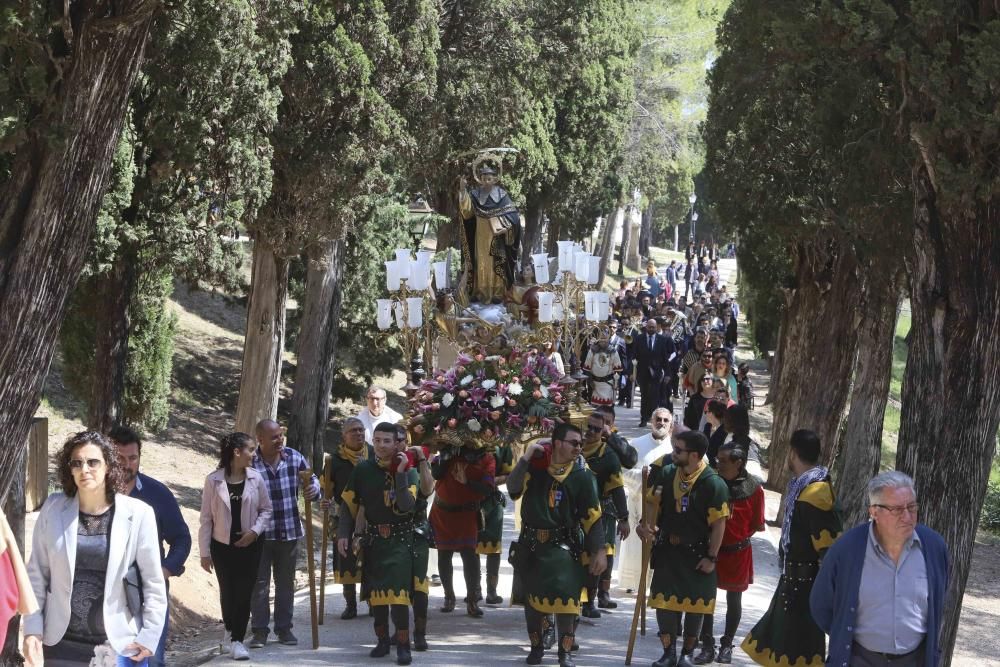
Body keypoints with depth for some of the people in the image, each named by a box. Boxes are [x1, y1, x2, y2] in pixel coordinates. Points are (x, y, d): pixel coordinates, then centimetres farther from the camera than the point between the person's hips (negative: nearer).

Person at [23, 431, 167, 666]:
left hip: (120, 644, -2)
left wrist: (149, 636, -6)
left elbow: (153, 582, -2)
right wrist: (33, 629, -2)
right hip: (62, 643, 2)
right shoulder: (53, 509, -1)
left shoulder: (137, 513, -7)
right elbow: (37, 574, 4)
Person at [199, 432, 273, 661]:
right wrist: (204, 552, -5)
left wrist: (255, 531, -12)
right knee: (227, 592, 8)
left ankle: (237, 640, 3)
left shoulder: (256, 478, -4)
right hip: (222, 545, -1)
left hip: (249, 545, 1)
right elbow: (206, 518, -5)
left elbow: (266, 509, 5)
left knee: (244, 593, -2)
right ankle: (232, 632, 30)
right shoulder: (214, 480, -9)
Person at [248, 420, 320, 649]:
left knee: (286, 583, 11)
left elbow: (311, 478, 12)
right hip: (260, 534, -3)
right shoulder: (250, 464, -12)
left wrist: (313, 489, -11)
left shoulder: (294, 458, -2)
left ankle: (284, 628, 21)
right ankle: (260, 630, 11)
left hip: (289, 533, 3)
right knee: (259, 582, 2)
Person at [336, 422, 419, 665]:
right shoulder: (363, 469, 1)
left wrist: (400, 473, -22)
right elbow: (349, 504, 5)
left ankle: (403, 646, -8)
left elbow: (406, 506, -20)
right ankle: (382, 641, 22)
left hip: (399, 540, -3)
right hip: (373, 538, 3)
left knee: (398, 592, -14)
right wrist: (343, 534, -5)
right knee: (375, 592, 7)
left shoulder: (409, 472, -5)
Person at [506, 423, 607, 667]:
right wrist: (526, 457, -19)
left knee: (566, 596, -15)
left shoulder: (581, 475, -4)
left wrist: (599, 551, -6)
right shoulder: (535, 466, -1)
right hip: (531, 544, 2)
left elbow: (592, 516, -2)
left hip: (562, 545, -2)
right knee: (531, 597, 12)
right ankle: (536, 647, 29)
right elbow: (513, 489, -14)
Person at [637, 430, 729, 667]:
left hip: (697, 553, -4)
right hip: (667, 549, 4)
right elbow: (653, 501, 10)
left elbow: (719, 524, -15)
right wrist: (648, 524, -10)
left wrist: (711, 557, -14)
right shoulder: (666, 474, -3)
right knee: (664, 600, 4)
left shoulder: (713, 484, -18)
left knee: (694, 603, 7)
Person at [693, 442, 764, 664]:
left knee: (734, 600, 11)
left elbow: (758, 525, -3)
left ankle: (727, 646, 25)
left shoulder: (753, 488, -10)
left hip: (738, 552, -2)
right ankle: (707, 646, 12)